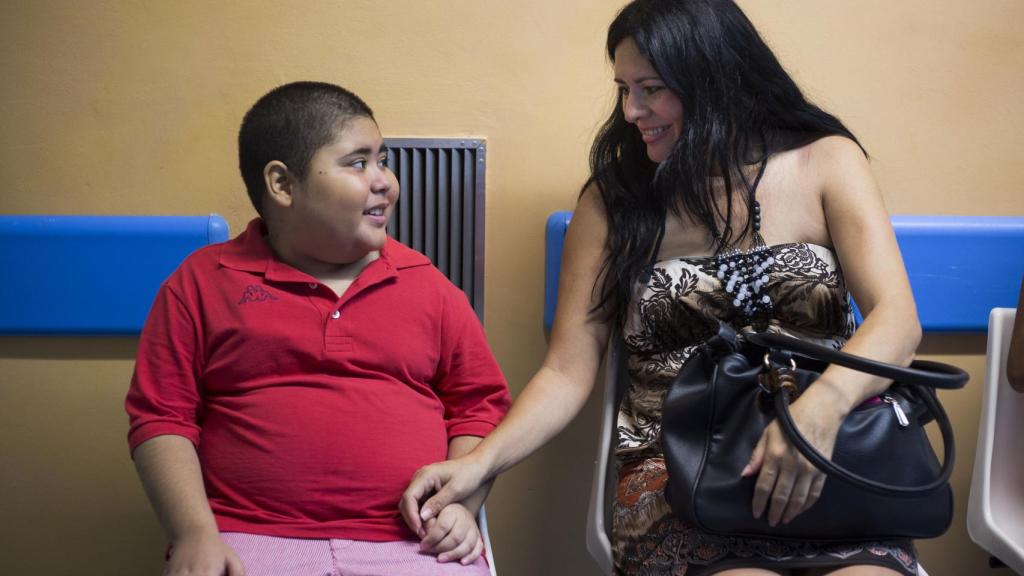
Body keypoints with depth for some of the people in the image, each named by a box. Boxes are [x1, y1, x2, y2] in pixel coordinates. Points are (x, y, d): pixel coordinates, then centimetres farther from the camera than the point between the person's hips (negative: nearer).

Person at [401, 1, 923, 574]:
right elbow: (567, 374, 6)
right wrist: (481, 461, -12)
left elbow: (896, 318, -6)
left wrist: (824, 405, -27)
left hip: (831, 462, 1)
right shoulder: (614, 199, 9)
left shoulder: (825, 162, 6)